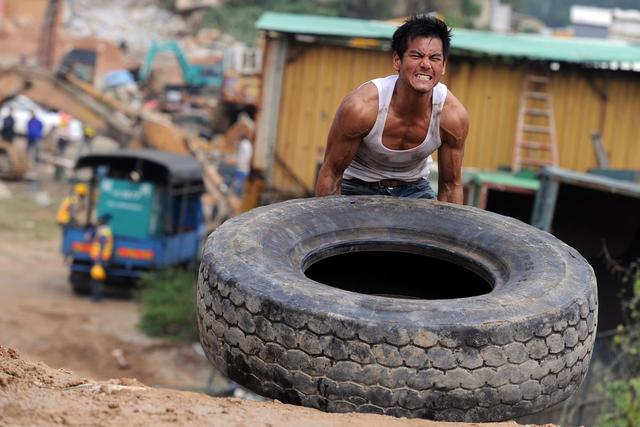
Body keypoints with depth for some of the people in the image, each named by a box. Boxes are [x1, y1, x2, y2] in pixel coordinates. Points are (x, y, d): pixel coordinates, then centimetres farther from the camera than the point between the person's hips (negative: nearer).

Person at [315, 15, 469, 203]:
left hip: (415, 189, 2)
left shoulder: (454, 115, -23)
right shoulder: (361, 107, -31)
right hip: (358, 188, -2)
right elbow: (331, 174, -17)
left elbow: (451, 186, -9)